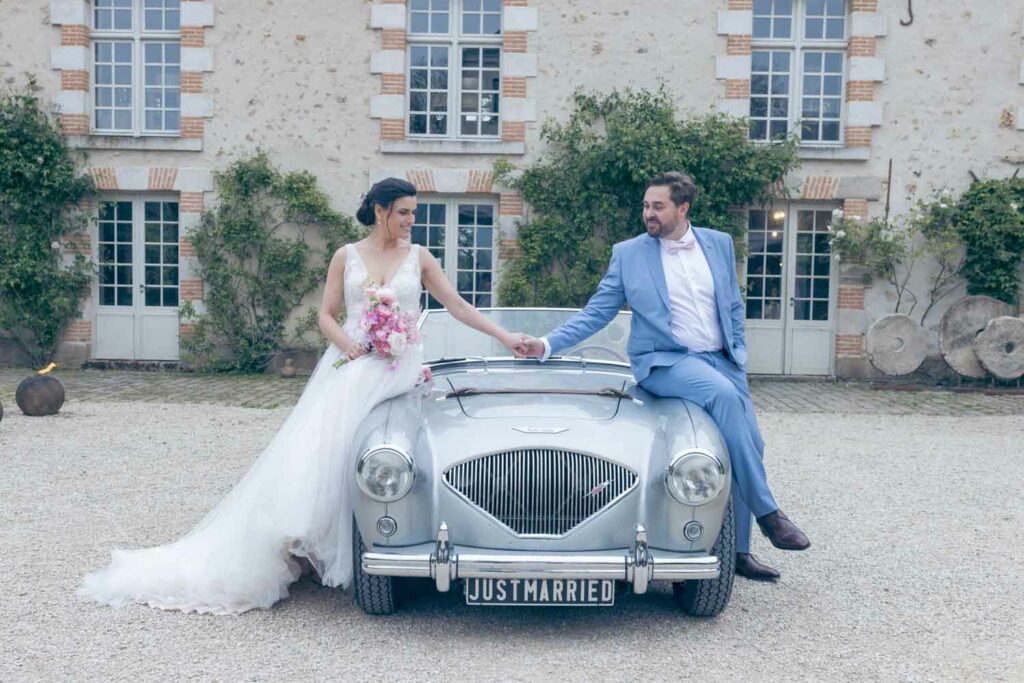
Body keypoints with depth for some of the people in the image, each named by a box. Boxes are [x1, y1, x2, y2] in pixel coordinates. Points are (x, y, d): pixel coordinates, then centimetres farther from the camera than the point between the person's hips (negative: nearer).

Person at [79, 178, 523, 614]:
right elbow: (326, 316, 10)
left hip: (399, 369, -1)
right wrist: (349, 345, -9)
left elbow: (458, 306, 11)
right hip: (349, 363, 1)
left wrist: (507, 338, 5)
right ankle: (297, 537, -7)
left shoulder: (418, 258, 11)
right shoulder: (347, 257, 11)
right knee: (317, 446, -14)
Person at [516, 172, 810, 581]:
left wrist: (737, 358, 9)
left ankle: (738, 551, 14)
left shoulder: (720, 244, 10)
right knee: (723, 395, -32)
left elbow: (734, 307, 17)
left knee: (749, 445, -2)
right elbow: (595, 314, 1)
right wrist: (547, 345, -9)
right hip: (665, 363, -5)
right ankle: (767, 512, -23)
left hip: (722, 361, 5)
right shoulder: (628, 254, 1)